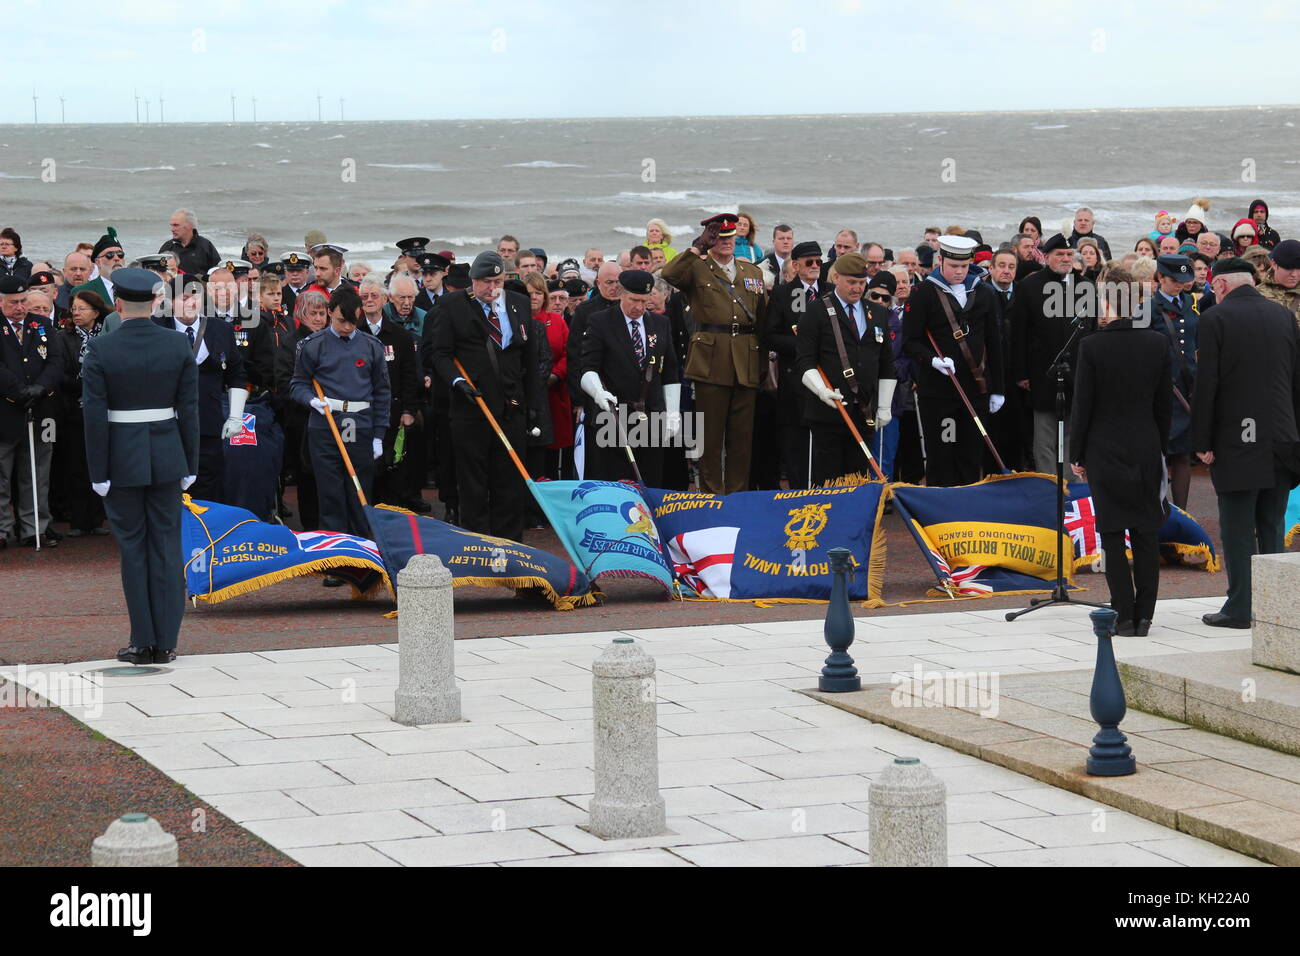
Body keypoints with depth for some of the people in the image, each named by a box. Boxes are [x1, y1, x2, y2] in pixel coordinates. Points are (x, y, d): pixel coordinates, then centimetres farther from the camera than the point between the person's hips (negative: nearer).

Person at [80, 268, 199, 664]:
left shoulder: (100, 350, -10)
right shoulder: (179, 345, -3)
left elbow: (95, 415, -10)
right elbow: (189, 409, 0)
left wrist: (98, 472, -5)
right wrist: (189, 465, 7)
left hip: (122, 458, -2)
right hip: (167, 458, 2)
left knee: (133, 548, 5)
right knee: (167, 546, 7)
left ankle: (143, 642, 7)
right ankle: (166, 642, 7)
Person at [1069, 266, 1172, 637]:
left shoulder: (1092, 347, -12)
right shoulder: (1158, 344, -2)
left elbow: (1082, 406, -8)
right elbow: (1165, 402, 5)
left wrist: (1077, 455, 1)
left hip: (1105, 450, -3)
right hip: (1146, 450, 3)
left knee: (1113, 537, 2)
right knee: (1146, 535, 8)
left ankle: (1124, 616, -1)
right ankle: (1144, 616, 9)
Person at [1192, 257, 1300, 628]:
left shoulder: (1215, 319, -8)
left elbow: (1206, 385, -10)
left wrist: (1202, 442, -5)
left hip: (1237, 442, -5)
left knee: (1237, 528, -1)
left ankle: (1240, 607, -2)